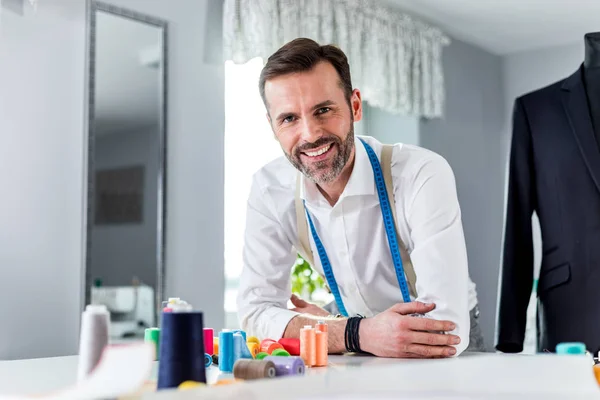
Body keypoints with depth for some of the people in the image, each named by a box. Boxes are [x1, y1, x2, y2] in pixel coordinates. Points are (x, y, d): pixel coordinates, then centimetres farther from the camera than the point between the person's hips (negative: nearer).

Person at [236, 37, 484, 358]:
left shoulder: (424, 176, -24)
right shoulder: (270, 189, -12)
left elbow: (448, 329, -28)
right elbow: (256, 311, -13)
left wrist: (325, 324, -18)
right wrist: (359, 332, -28)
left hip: (447, 367, -1)